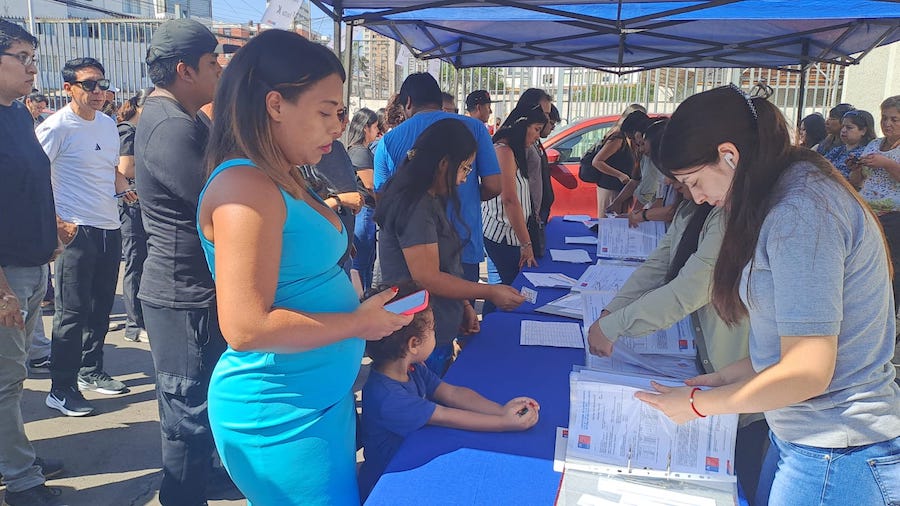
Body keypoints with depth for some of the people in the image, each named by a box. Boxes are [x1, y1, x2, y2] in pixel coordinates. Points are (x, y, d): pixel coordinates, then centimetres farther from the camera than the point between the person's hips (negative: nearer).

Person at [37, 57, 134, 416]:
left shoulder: (108, 124, 13)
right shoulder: (57, 126, -9)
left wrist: (127, 191, 6)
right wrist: (57, 223, -19)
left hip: (110, 228, 7)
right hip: (76, 231, -7)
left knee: (101, 306, 16)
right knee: (72, 312, -2)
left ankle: (91, 372, 31)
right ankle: (61, 390, 9)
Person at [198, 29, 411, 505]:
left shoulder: (284, 182, 9)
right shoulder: (246, 187, -21)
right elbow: (247, 328, -26)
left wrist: (362, 306, 3)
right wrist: (358, 322, -17)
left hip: (321, 398, 9)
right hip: (283, 414, -9)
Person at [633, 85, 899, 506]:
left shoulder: (800, 214, -23)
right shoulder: (795, 197, 9)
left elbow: (806, 372, -24)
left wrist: (697, 403, -12)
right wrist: (727, 376, 9)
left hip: (834, 461, -9)